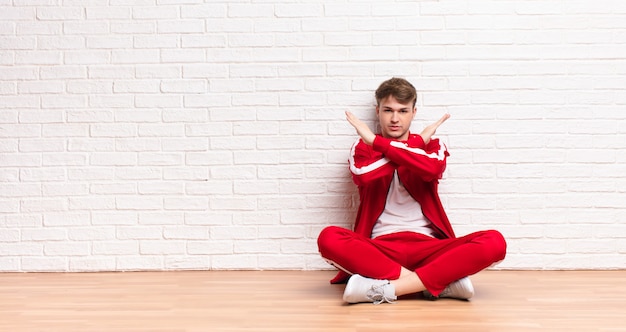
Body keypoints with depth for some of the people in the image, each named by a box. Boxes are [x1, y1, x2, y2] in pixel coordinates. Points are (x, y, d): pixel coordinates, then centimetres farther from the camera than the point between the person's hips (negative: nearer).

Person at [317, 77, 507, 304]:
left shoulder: (430, 145, 15)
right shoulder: (363, 147, 13)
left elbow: (432, 169, -11)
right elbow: (363, 177, -12)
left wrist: (377, 142, -11)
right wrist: (415, 146, -6)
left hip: (427, 245, 1)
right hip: (379, 247, -1)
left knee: (494, 242, -26)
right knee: (329, 238, -34)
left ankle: (383, 288, -30)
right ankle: (442, 281, -32)